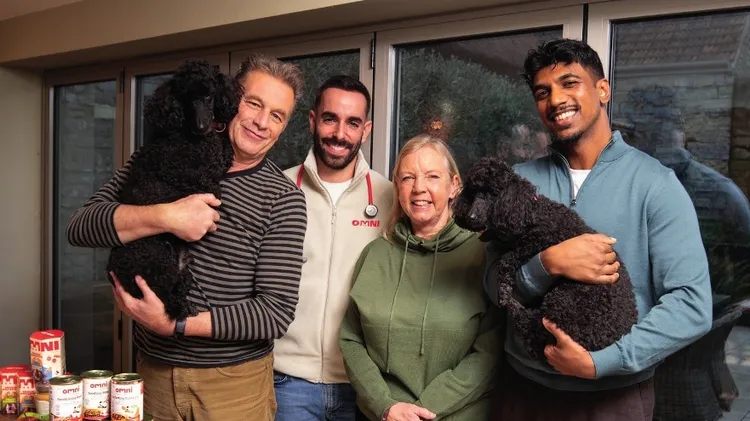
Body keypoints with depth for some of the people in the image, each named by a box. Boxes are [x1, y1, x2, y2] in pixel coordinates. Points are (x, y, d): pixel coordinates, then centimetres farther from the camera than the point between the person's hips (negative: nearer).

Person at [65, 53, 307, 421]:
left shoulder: (283, 198, -10)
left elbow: (277, 311, -15)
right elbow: (79, 227, -9)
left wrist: (174, 324, -21)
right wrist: (166, 217, -25)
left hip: (236, 382, -2)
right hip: (153, 371, 2)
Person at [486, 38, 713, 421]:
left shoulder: (655, 183, -9)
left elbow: (692, 304, -14)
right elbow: (494, 284, -4)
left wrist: (600, 362, -21)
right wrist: (548, 264, -23)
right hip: (523, 386, 3)